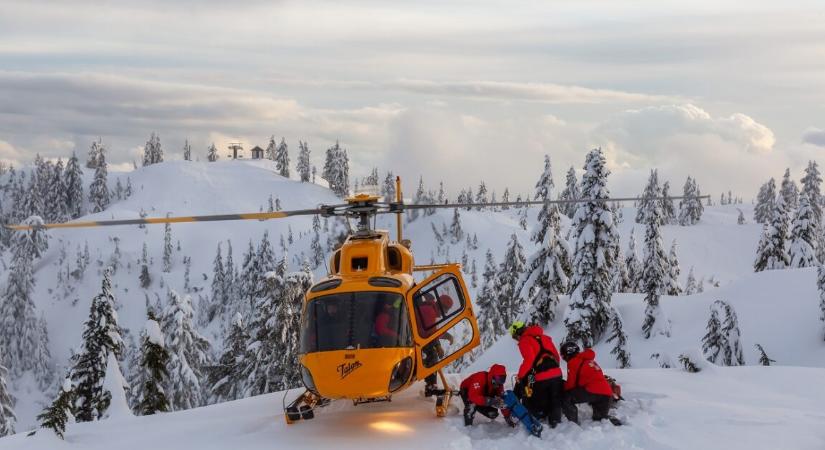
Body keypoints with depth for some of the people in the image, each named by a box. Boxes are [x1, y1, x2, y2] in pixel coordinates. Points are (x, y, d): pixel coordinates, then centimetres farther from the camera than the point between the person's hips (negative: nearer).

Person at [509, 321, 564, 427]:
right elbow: (556, 355, 19)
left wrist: (519, 376, -5)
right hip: (556, 373, 7)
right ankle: (555, 421, 20)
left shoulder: (524, 341, -2)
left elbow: (529, 360, -15)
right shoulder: (543, 336, 20)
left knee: (539, 403, 6)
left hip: (541, 377, -7)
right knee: (555, 401, 16)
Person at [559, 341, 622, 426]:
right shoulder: (590, 360, 27)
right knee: (599, 418, 27)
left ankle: (573, 422, -9)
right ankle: (612, 421, 2)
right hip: (607, 394, 9)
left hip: (593, 391, -9)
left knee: (566, 398, -1)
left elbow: (571, 383, 0)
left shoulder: (573, 362, 1)